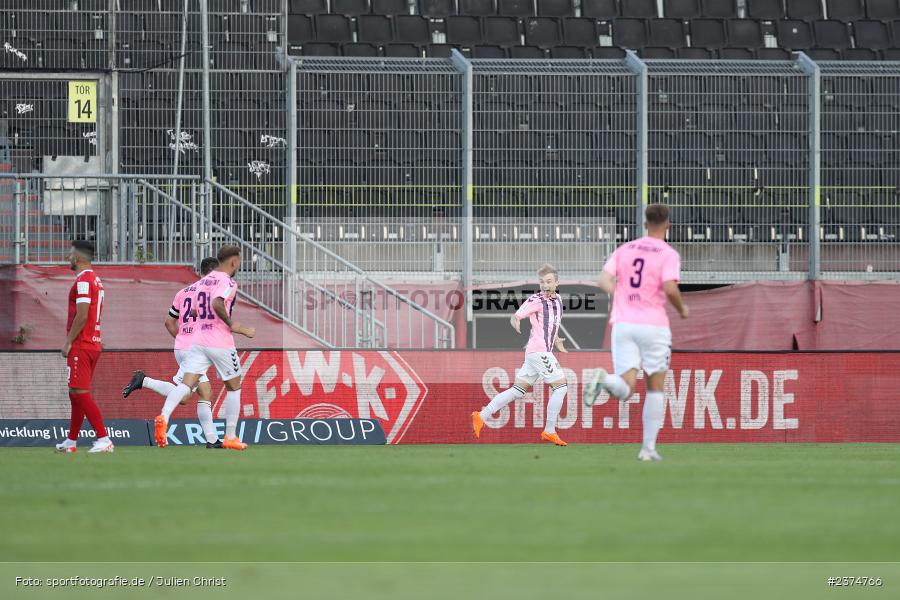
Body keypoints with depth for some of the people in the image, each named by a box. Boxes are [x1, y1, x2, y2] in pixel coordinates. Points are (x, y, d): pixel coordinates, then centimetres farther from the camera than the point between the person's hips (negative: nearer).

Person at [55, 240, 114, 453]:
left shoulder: (83, 280, -14)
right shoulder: (95, 279, 17)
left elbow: (82, 316, -20)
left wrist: (68, 342, -16)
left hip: (81, 346, -10)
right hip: (93, 343, 10)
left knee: (80, 393, -12)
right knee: (76, 393, 15)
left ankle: (104, 439, -18)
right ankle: (71, 442, 22)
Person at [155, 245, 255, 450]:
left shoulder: (203, 281, 15)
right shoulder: (227, 282, -9)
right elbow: (217, 304, -28)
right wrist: (232, 325, -17)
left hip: (198, 341, 6)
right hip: (220, 343, -6)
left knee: (186, 383, -7)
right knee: (234, 387, 13)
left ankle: (164, 417, -34)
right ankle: (230, 437, 16)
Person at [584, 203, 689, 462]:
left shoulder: (624, 249, 11)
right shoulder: (668, 254, -3)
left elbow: (604, 281, 2)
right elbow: (670, 288, -16)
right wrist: (682, 309, 3)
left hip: (623, 324, 3)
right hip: (653, 324, -3)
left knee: (625, 389, -2)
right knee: (656, 387, 13)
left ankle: (604, 380, -38)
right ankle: (648, 448, 9)